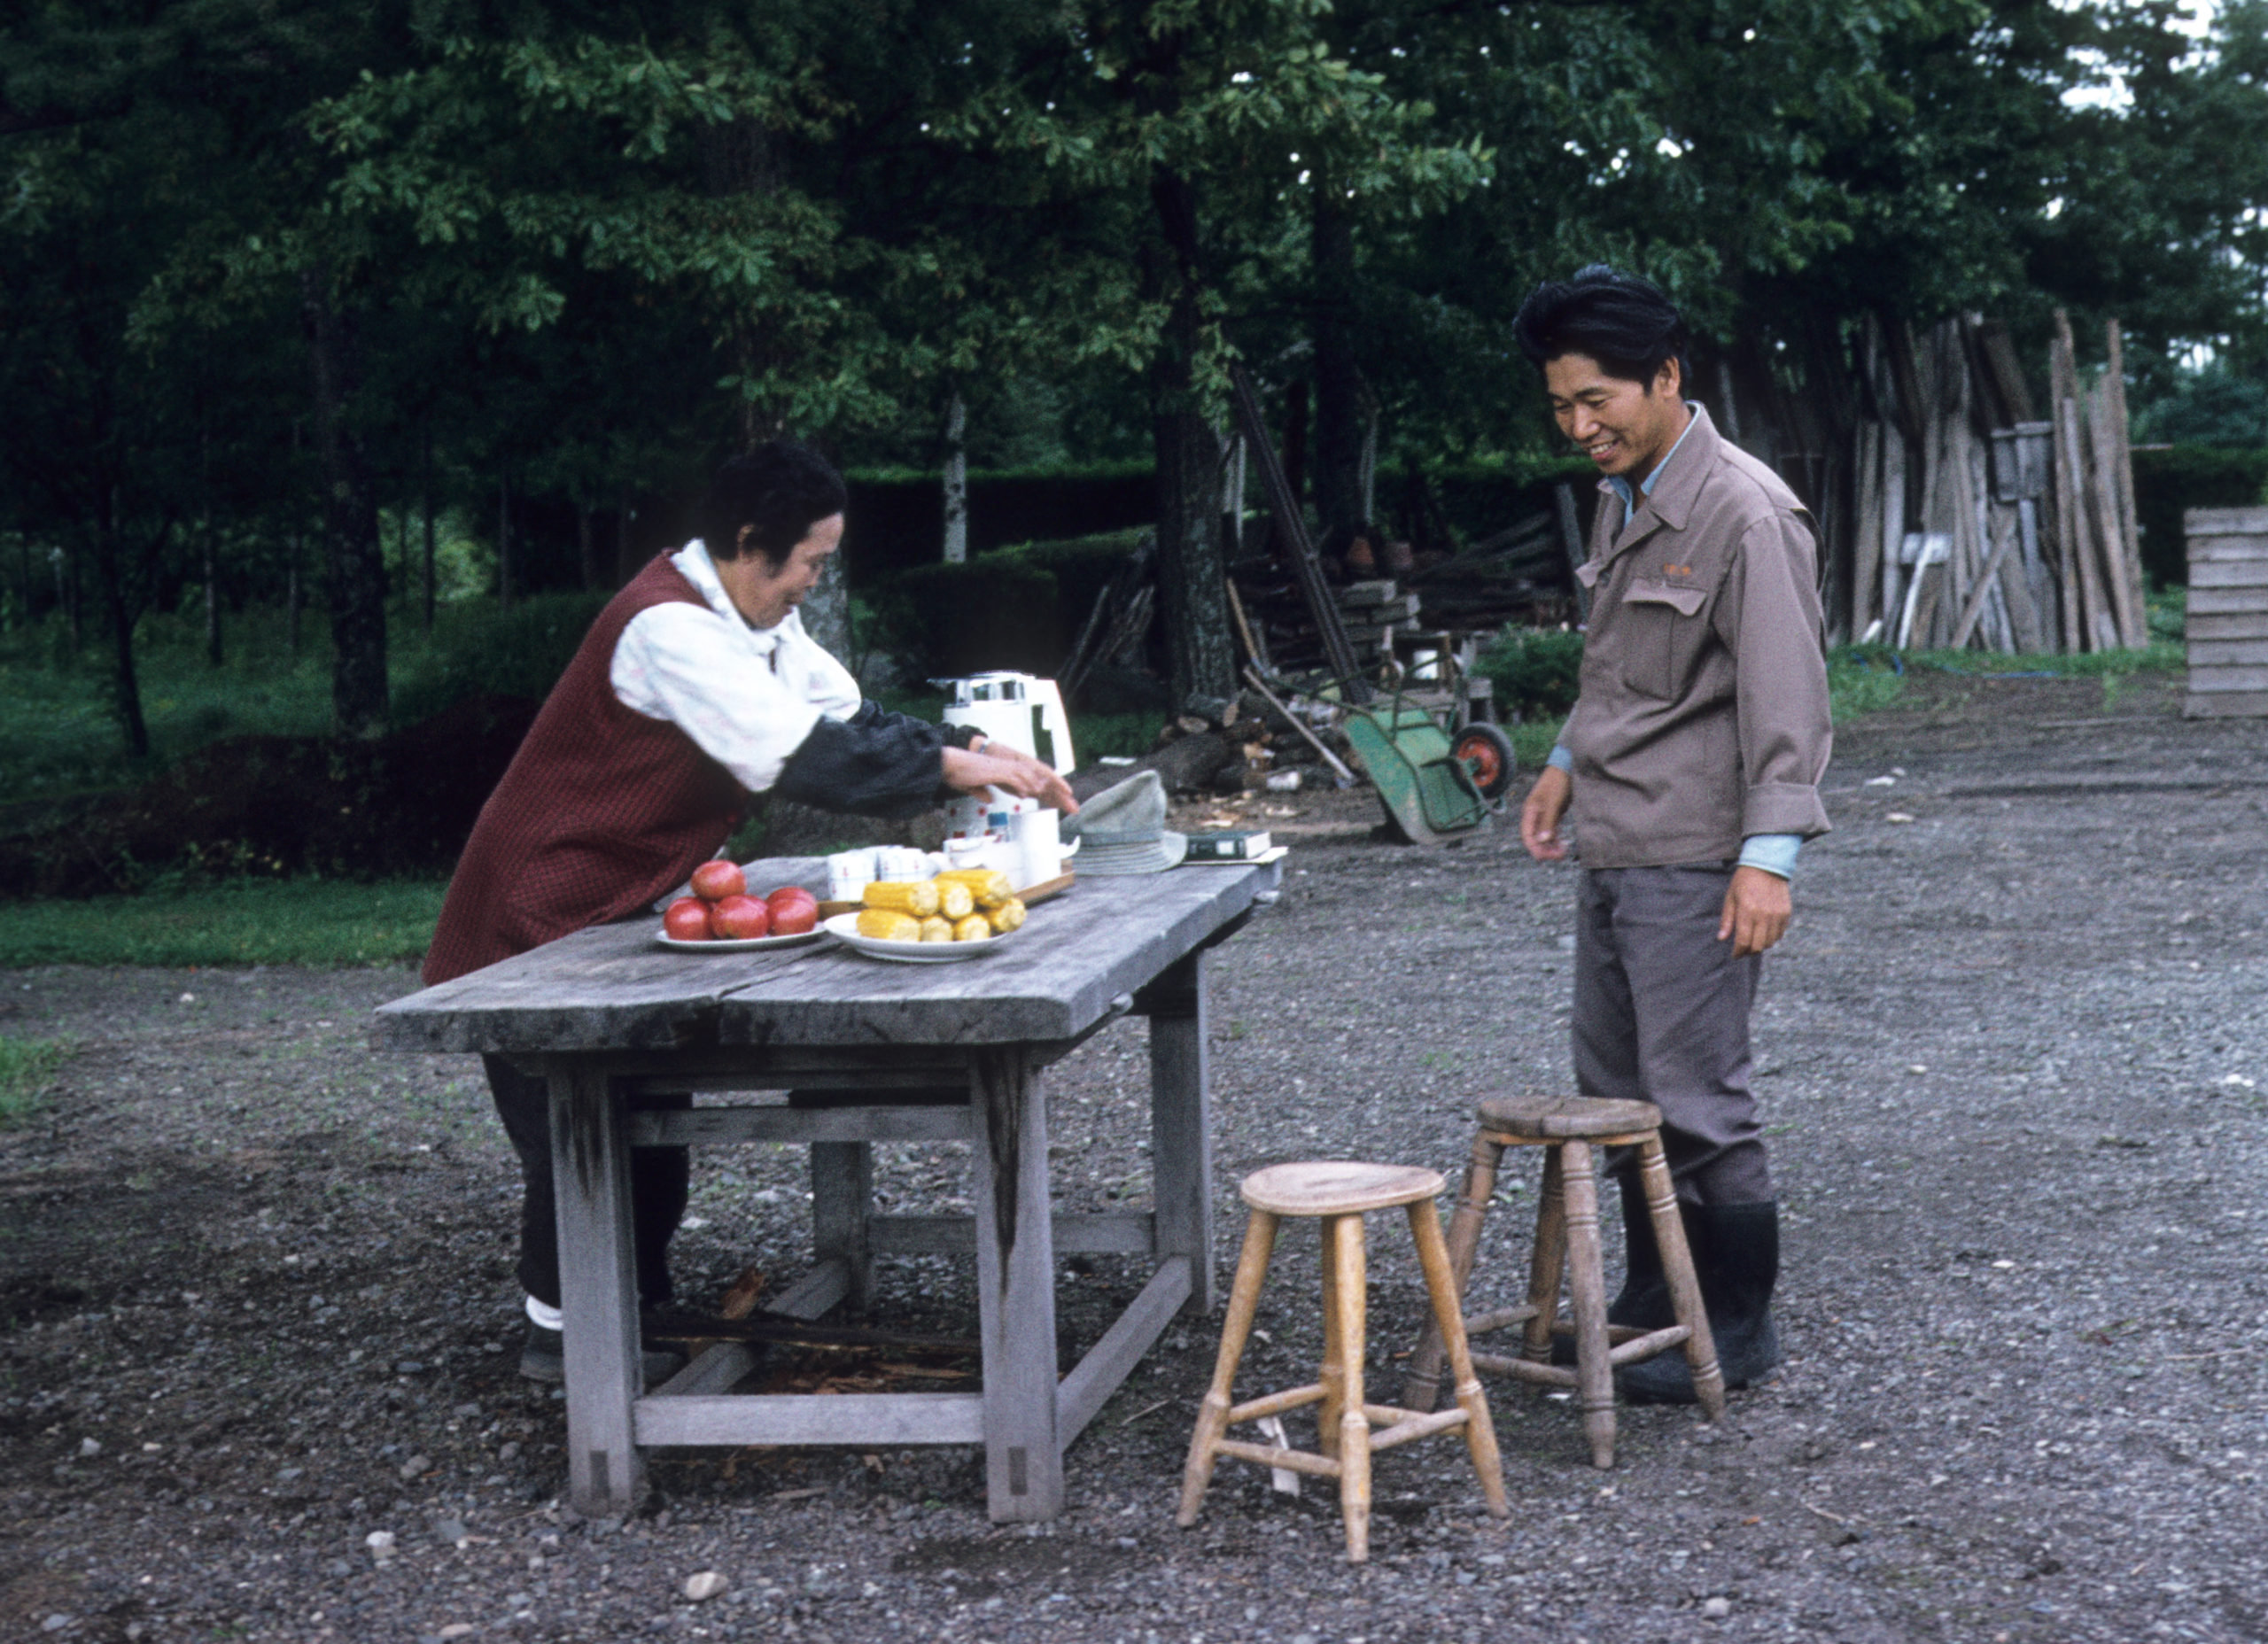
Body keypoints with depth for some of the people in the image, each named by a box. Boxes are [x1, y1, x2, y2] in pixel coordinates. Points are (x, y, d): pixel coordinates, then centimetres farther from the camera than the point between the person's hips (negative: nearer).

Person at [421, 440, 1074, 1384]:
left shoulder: (757, 620, 5)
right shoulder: (668, 630, -28)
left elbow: (849, 719, 6)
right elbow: (799, 757, -34)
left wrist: (975, 753, -7)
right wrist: (953, 768, -30)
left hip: (619, 907, 10)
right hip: (541, 913, -10)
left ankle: (638, 1308, 27)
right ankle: (557, 1334, 11)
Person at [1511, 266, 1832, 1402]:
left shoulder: (1743, 513, -16)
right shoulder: (1622, 499, 13)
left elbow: (1785, 697, -20)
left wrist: (1769, 855, -24)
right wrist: (1569, 765, 23)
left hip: (1695, 858, -9)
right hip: (1613, 844, 9)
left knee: (1695, 1097, -4)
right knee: (1615, 1085, 16)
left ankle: (1737, 1328, 9)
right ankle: (1653, 1298, 29)